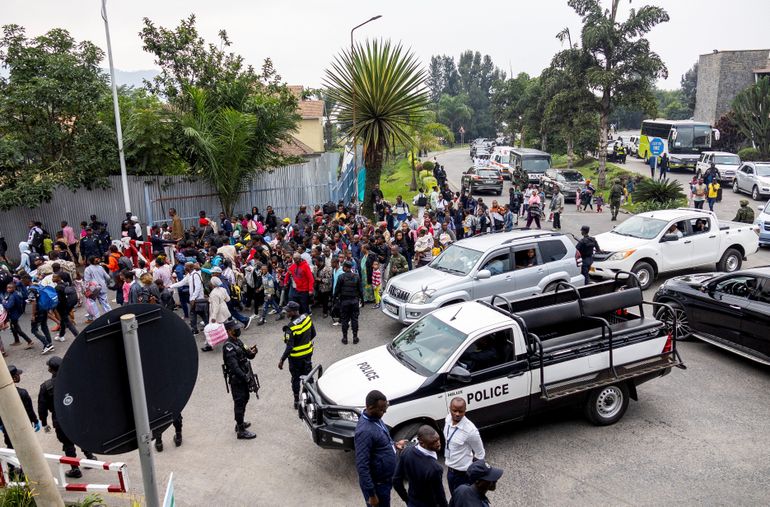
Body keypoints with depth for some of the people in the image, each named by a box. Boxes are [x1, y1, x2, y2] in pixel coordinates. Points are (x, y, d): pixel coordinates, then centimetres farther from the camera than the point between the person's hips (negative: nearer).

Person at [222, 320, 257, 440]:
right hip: (237, 380, -9)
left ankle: (240, 423, 38)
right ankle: (241, 431, 5)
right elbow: (234, 366, -27)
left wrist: (252, 351, -11)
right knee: (239, 403, -3)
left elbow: (249, 356, 11)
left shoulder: (238, 341, 8)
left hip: (244, 378, 10)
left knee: (244, 399, 21)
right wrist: (245, 377, -27)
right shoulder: (229, 347, -21)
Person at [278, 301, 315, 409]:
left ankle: (296, 401, 23)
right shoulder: (307, 318, -11)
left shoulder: (291, 328, -28)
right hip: (308, 353, 5)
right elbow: (313, 334, 3)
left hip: (295, 356, -5)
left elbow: (289, 347, -26)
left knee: (295, 378, 12)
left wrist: (282, 360, -18)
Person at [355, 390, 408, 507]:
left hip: (385, 478, 9)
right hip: (376, 483, -9)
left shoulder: (375, 418, -2)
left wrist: (394, 444, 6)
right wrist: (371, 494, -24)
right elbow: (362, 466, -29)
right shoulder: (365, 431, -31)